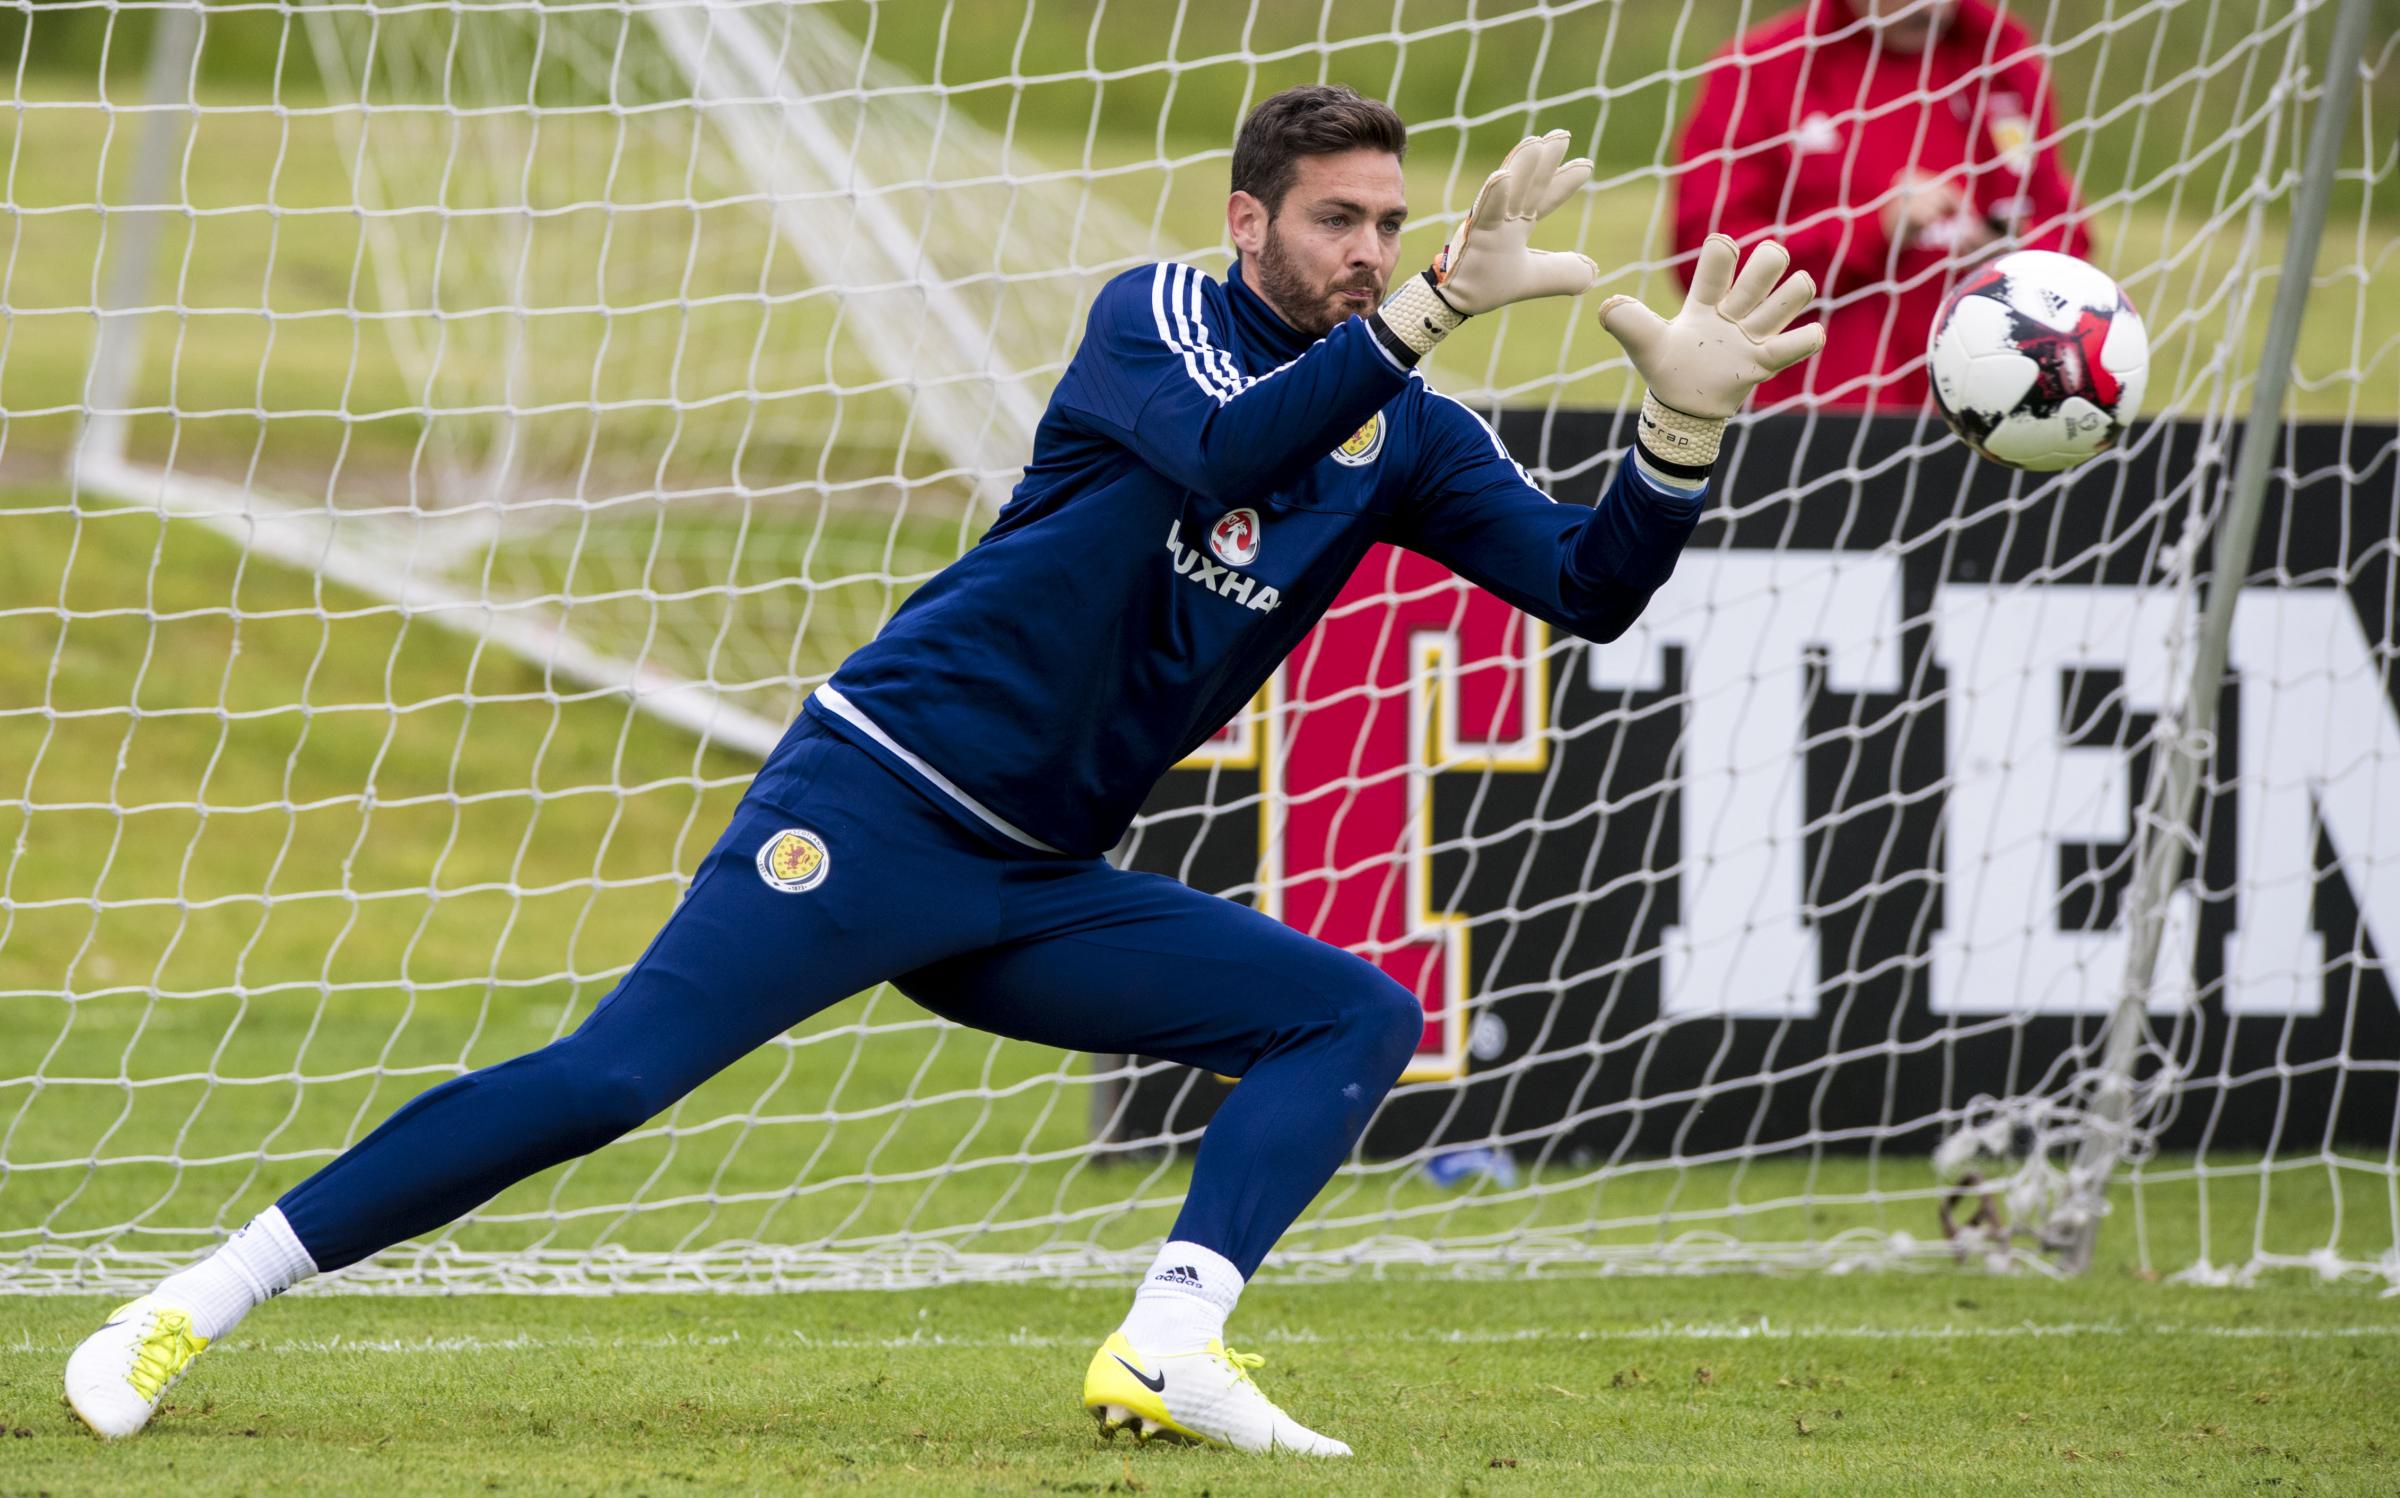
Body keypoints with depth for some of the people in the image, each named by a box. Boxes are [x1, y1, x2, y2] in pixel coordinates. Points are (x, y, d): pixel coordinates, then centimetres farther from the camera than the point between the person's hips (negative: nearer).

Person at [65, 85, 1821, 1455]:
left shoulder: (1405, 440, 10)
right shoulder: (1157, 315, -5)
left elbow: (1593, 586, 5)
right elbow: (1221, 453, -27)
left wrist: (1687, 416, -12)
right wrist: (1436, 309, -33)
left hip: (1035, 891, 7)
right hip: (873, 807, -7)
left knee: (1358, 1022, -3)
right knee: (613, 1075, -20)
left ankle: (1167, 1351, -19)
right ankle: (192, 1310, -16)